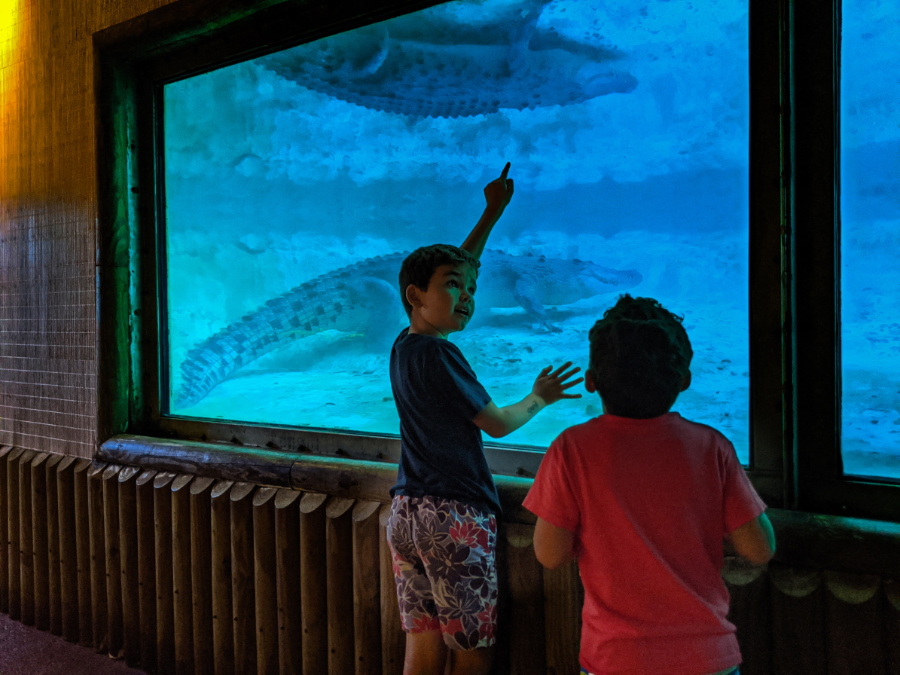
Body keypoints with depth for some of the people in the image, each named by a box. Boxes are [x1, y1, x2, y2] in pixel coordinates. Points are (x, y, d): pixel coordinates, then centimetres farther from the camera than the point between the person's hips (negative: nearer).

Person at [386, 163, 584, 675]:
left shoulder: (405, 346, 10)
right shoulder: (439, 355, -15)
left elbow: (460, 266, 23)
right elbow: (498, 424, -6)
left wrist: (493, 212, 28)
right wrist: (540, 398, 12)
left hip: (406, 513, 9)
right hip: (454, 518, -8)